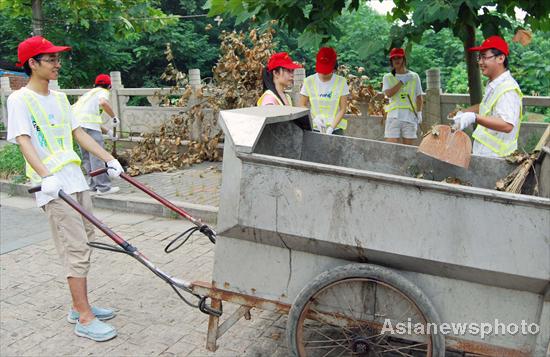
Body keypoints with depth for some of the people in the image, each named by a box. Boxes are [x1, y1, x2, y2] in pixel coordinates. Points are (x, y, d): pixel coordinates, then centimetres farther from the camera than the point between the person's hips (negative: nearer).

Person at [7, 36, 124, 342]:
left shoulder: (59, 98, 15)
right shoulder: (20, 100, -7)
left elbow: (79, 134, 17)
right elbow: (24, 142, -17)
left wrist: (109, 159, 11)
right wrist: (46, 176, -30)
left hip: (76, 179, 8)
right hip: (53, 186, -7)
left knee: (84, 244, 11)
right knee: (75, 249, -9)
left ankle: (80, 306, 23)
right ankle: (84, 319, -1)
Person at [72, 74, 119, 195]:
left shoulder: (89, 93, 33)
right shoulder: (103, 92, 10)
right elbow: (103, 103, -16)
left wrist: (108, 131, 31)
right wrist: (114, 117, -3)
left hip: (76, 123, 8)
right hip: (89, 123, -8)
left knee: (87, 157, 13)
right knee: (96, 155, -7)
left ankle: (94, 186, 17)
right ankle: (103, 187, -7)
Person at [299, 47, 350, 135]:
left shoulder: (341, 82, -2)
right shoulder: (309, 81, -1)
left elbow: (342, 109, -1)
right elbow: (302, 105, 3)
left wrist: (331, 127, -12)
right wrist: (314, 118, -13)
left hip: (335, 130, 0)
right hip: (313, 129, 0)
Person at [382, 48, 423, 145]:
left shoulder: (414, 77, 13)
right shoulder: (388, 77, 10)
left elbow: (419, 97, 14)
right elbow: (388, 93, -8)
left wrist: (419, 113, 4)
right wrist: (402, 82, -6)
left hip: (410, 116, 1)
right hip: (394, 115, -1)